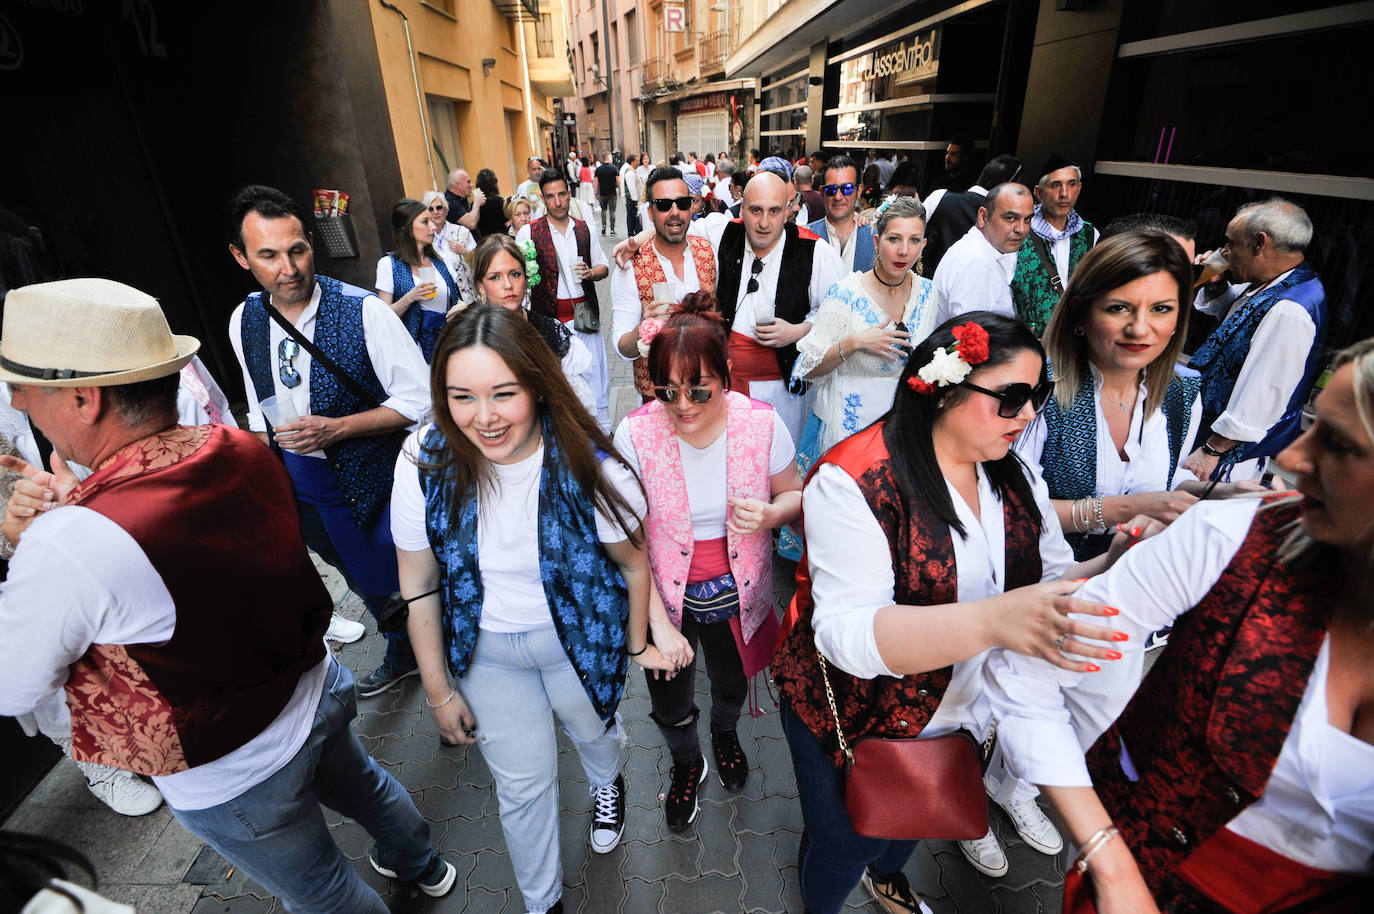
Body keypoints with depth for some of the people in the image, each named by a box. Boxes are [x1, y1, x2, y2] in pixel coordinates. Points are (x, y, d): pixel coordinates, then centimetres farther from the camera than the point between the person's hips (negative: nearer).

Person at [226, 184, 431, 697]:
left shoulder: (364, 312, -19)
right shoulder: (244, 322, 1)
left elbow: (419, 399, -18)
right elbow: (260, 413, 14)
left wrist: (335, 428, -24)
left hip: (369, 485, -5)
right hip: (297, 491, 6)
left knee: (399, 582, 5)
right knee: (364, 583, 23)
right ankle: (402, 658, 48)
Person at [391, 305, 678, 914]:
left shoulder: (589, 465, -29)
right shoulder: (425, 464, -23)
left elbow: (633, 563, -12)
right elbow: (419, 586, -11)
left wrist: (638, 645, 1)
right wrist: (439, 690, -3)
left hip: (578, 637, -1)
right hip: (485, 648, 1)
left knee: (592, 731, 29)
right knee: (521, 783, 18)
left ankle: (607, 785, 69)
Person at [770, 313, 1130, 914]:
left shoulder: (1013, 477, -4)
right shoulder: (857, 480, -29)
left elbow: (1053, 582, -3)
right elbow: (846, 633, -36)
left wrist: (1116, 567, -25)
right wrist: (994, 620, -49)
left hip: (954, 716, 6)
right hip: (855, 721, -6)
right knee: (845, 848, 18)